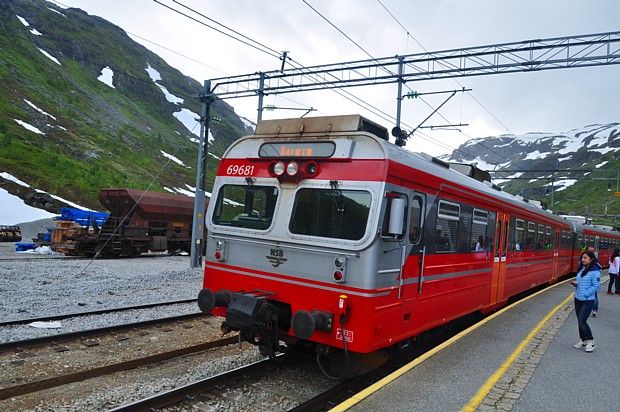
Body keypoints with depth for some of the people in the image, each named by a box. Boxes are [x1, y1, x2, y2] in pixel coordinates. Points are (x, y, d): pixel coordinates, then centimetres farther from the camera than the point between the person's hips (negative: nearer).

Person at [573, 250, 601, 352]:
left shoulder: (595, 272, -14)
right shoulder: (582, 269, 7)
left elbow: (596, 286, -15)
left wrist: (585, 294, -18)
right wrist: (576, 284, -2)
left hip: (588, 300, -7)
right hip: (578, 299, 7)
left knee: (582, 321, -9)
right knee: (580, 321, 12)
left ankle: (590, 342, 7)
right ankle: (582, 340, 25)